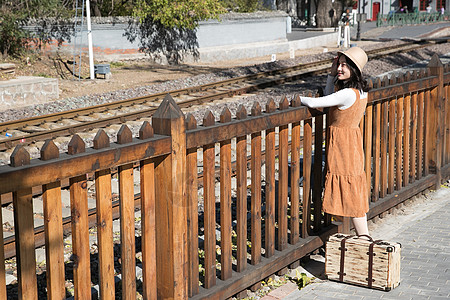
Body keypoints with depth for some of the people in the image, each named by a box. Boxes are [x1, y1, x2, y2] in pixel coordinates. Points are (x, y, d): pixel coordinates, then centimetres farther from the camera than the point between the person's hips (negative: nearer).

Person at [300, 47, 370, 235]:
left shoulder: (348, 94, -24)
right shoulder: (360, 90, 5)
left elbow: (314, 103, -23)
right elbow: (329, 97, 18)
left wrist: (297, 98, -5)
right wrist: (332, 74, 8)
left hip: (343, 144, -10)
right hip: (352, 140, 10)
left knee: (350, 193, -1)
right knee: (354, 192, 16)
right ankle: (364, 236, 24)